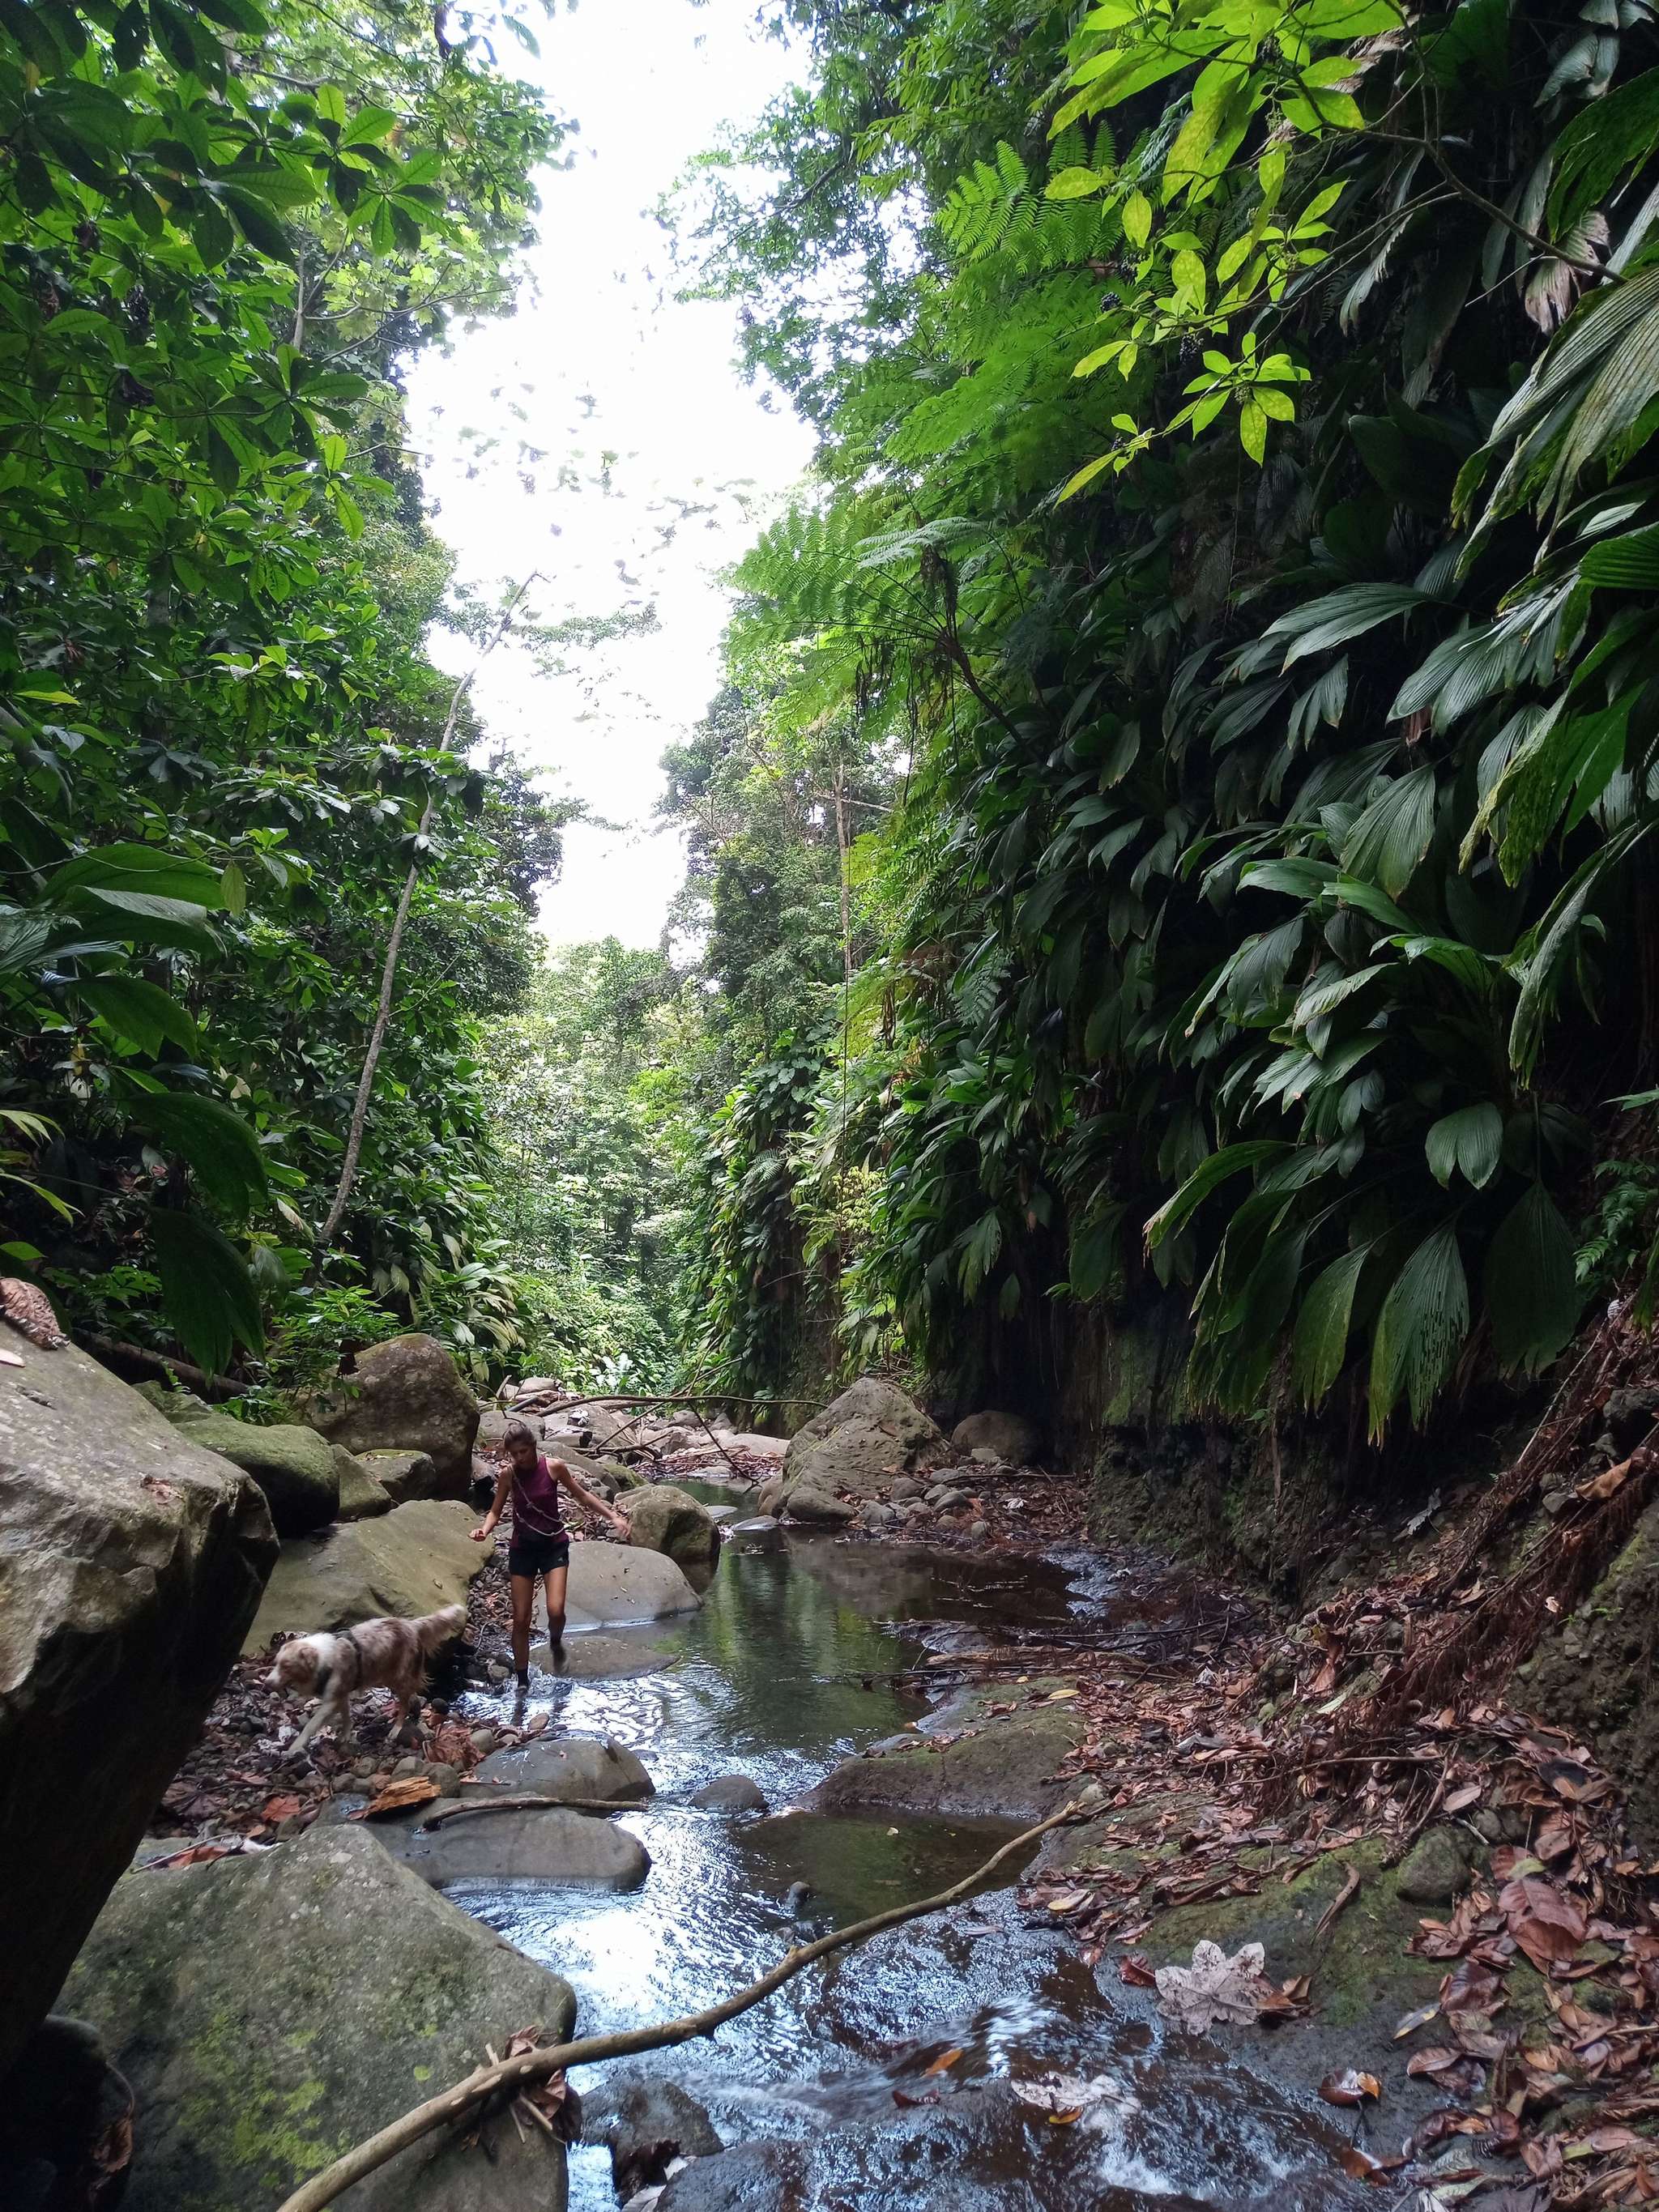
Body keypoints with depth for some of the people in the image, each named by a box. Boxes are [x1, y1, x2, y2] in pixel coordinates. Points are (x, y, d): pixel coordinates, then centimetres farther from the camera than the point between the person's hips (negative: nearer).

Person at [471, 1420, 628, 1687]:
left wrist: (613, 1516, -4)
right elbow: (496, 1511, -1)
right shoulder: (508, 1474, -8)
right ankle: (523, 1681, 17)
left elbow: (582, 1496, 1)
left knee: (555, 1610, -18)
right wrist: (484, 1530, -23)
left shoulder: (554, 1467, -11)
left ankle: (555, 1641, 18)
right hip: (522, 1548, 1)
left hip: (554, 1545, -1)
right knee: (520, 1619, 1)